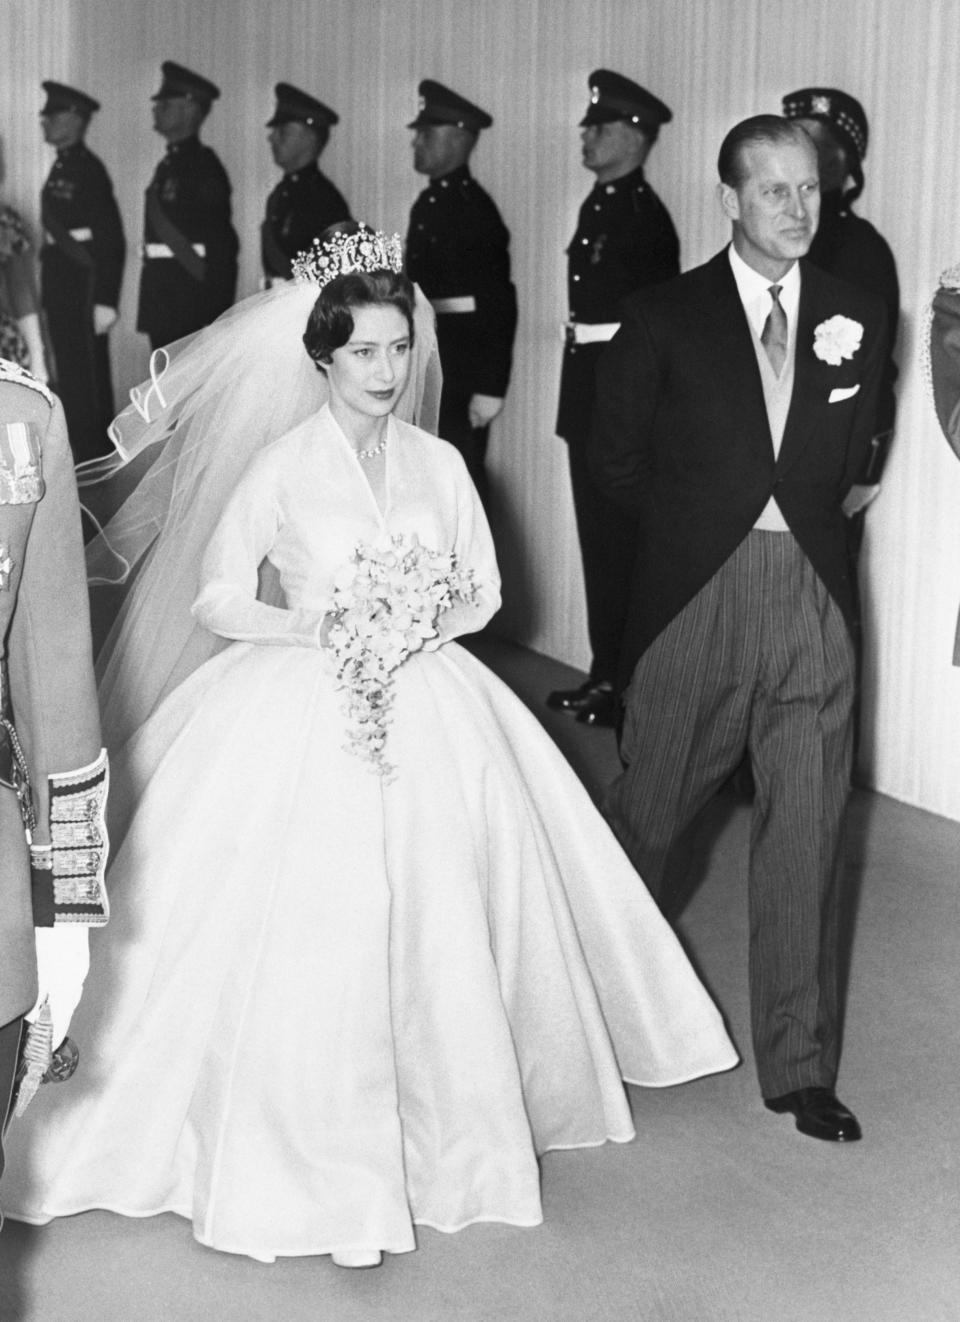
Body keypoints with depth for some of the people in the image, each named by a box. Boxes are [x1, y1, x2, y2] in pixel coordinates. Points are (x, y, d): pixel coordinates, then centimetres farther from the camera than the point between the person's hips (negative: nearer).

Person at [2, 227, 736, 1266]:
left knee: (440, 930, 2)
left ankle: (444, 1131, 20)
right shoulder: (279, 468, -3)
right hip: (309, 718, -3)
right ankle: (330, 1167, 5)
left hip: (432, 716, 3)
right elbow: (216, 599, -2)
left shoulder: (439, 462, 6)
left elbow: (483, 589, 12)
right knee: (317, 936, -7)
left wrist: (425, 629, -8)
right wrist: (318, 629, -16)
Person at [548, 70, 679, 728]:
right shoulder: (598, 206, 14)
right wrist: (579, 394, 13)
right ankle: (604, 673, 24)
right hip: (589, 392, 9)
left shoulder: (643, 215, -13)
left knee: (621, 543, -2)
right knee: (599, 541, 14)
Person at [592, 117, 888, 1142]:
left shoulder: (857, 321, 6)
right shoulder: (665, 317, -2)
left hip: (812, 596, 2)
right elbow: (619, 460, 5)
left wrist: (798, 520, 7)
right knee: (649, 808, 12)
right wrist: (701, 521, 7)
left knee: (807, 835, 3)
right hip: (695, 596, -2)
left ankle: (800, 1066, 14)